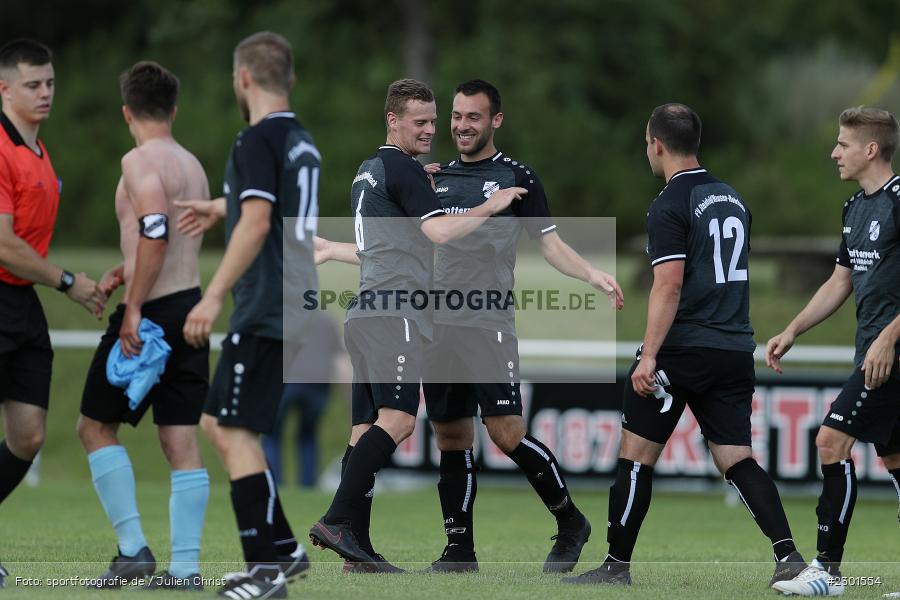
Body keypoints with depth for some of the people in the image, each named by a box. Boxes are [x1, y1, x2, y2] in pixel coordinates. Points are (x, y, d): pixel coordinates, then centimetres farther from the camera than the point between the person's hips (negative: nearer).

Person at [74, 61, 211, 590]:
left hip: (152, 311, -7)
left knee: (96, 426, 5)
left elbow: (155, 232, -23)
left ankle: (133, 547, -4)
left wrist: (134, 308, -22)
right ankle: (186, 566, 0)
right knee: (182, 442, 5)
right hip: (192, 305, 8)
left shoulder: (141, 161, -10)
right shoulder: (193, 165, 17)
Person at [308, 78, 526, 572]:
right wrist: (491, 206, -5)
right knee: (397, 418, -18)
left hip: (365, 316, 10)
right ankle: (338, 520, -27)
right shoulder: (402, 169, -6)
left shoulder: (368, 171, 23)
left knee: (366, 430, 3)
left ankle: (356, 549, -2)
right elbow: (440, 232, -16)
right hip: (394, 316, -10)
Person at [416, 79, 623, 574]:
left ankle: (570, 521, 3)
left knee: (507, 434, -14)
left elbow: (550, 243, 0)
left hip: (489, 325, -5)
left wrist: (593, 275, -15)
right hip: (440, 325, 5)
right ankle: (460, 552, 11)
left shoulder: (517, 178, 1)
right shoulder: (437, 177, 15)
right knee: (452, 440, 5)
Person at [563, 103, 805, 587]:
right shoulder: (732, 199, 14)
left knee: (636, 454, 4)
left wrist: (649, 356, -21)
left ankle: (617, 564, 7)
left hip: (682, 350, -7)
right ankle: (788, 553, -11)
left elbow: (669, 285, -18)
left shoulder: (670, 206, -9)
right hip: (734, 350, 7)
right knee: (736, 459, 5)